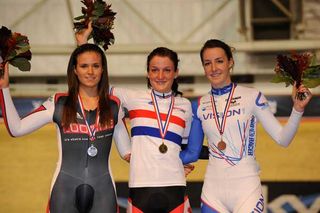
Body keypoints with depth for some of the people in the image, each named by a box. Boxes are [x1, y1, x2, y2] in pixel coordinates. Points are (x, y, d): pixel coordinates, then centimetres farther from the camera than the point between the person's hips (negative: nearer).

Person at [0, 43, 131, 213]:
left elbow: (127, 152, 14)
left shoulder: (113, 106, 8)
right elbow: (16, 128, -1)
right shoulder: (58, 104, 3)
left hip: (103, 191, 1)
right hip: (65, 190, -1)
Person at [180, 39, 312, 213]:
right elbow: (192, 153, 11)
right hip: (212, 193, 3)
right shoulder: (199, 106, 7)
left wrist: (297, 109, -18)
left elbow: (282, 139, -5)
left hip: (246, 192, -3)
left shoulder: (252, 97, -2)